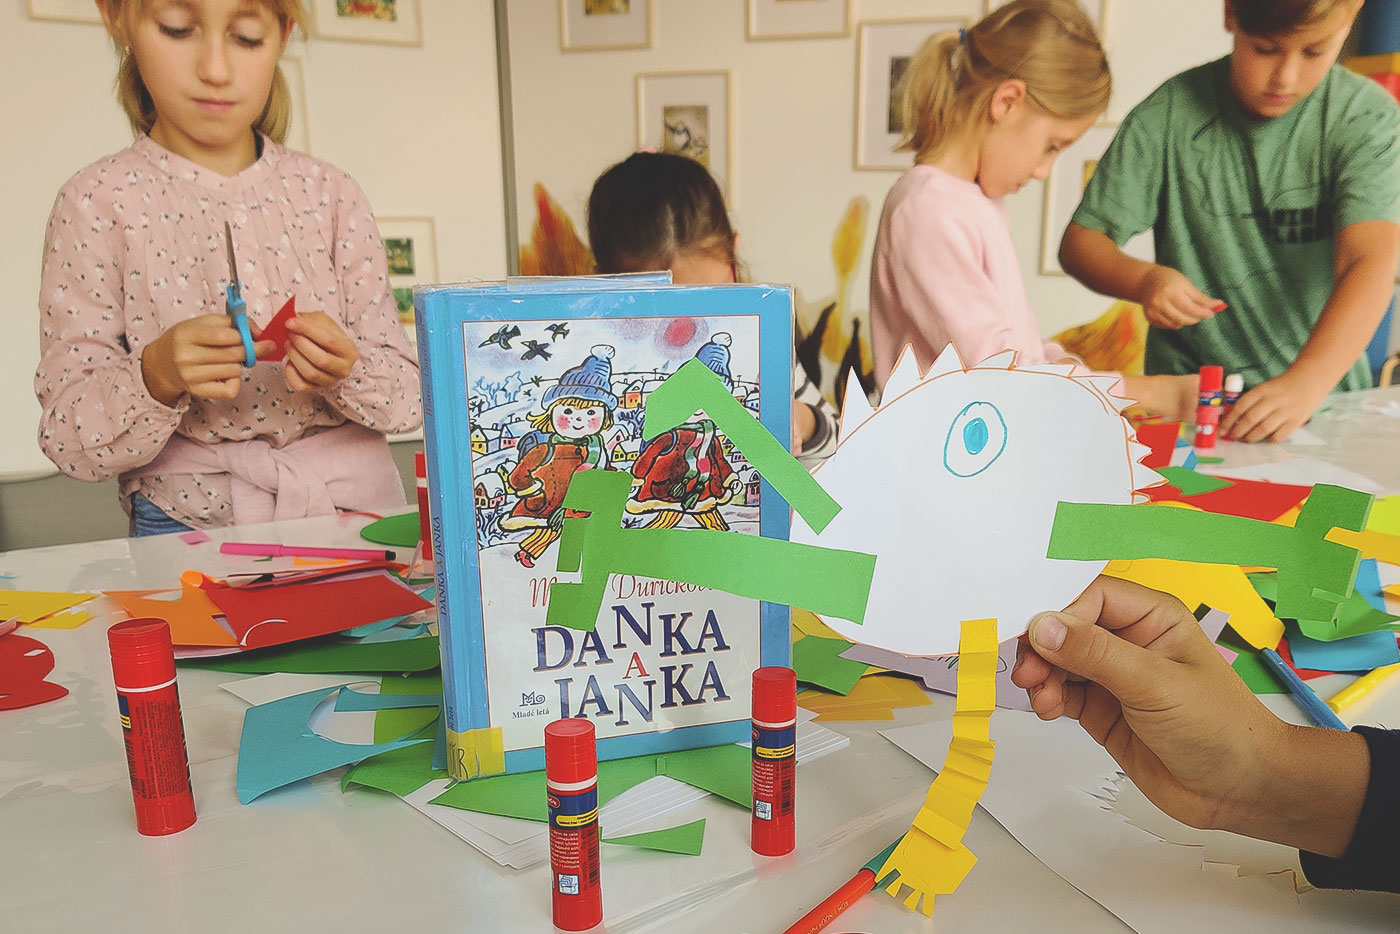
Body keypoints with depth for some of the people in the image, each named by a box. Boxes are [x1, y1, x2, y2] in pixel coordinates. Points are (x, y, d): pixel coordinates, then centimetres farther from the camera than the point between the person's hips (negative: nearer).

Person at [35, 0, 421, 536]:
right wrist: (155, 376, -22)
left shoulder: (328, 192, 5)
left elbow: (409, 396, 2)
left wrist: (347, 369, -18)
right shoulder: (97, 204, -1)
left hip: (356, 505, 1)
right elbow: (69, 438, -4)